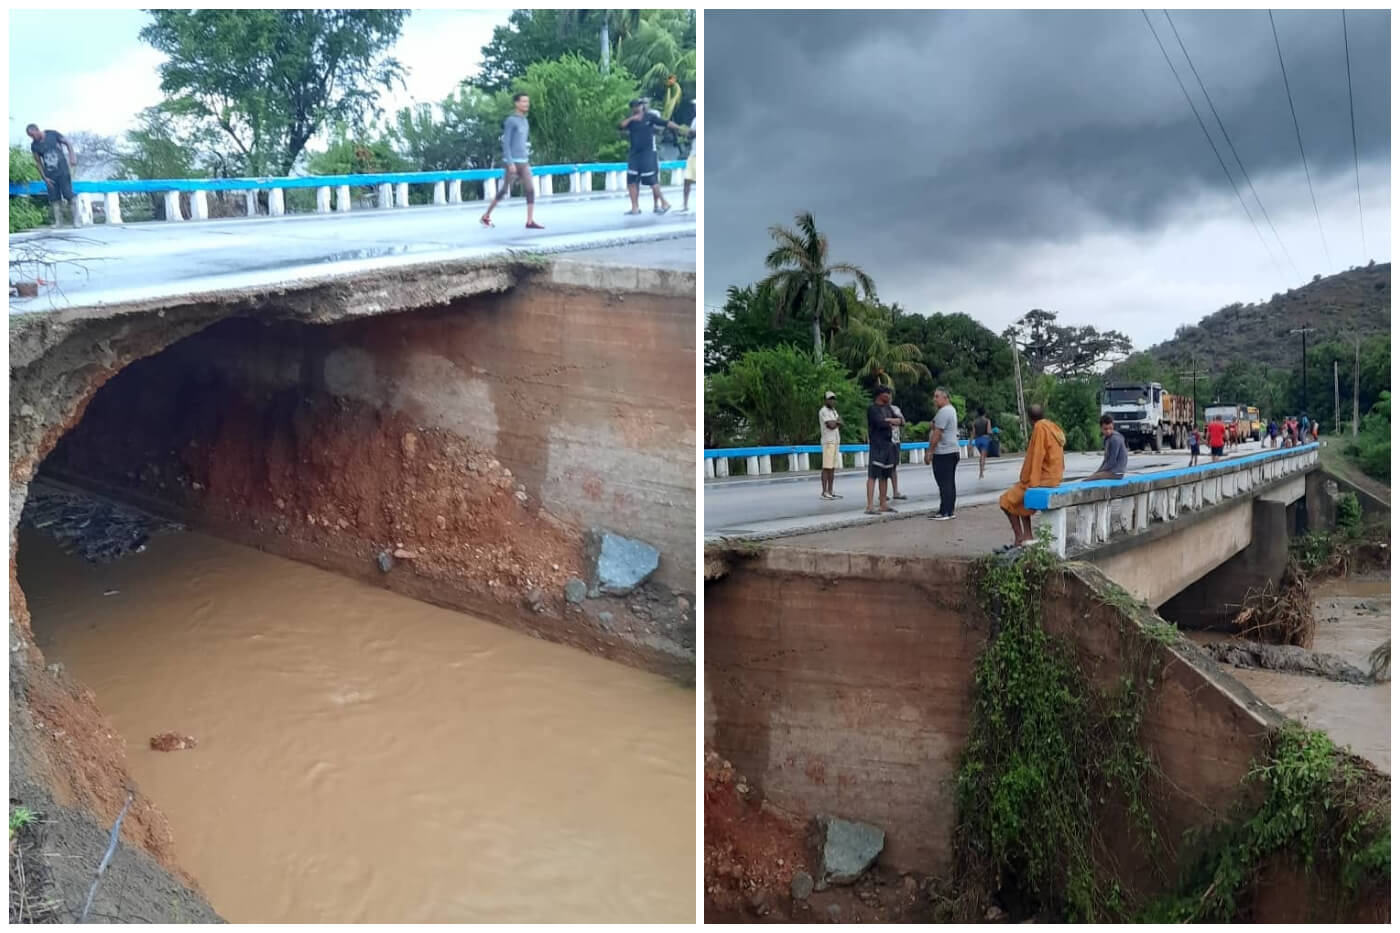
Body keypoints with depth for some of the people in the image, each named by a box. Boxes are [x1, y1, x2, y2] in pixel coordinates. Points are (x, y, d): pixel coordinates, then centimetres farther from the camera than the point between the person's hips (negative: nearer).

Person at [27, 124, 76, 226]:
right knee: (54, 199, -1)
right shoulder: (34, 145, 1)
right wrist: (44, 178, 0)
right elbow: (38, 162, 5)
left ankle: (75, 221, -5)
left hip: (63, 172, -2)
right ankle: (58, 221, 0)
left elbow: (68, 143, 3)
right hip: (50, 175, 2)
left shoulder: (52, 134, -5)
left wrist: (72, 157, -10)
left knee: (69, 196, -7)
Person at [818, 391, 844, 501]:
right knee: (826, 468, -10)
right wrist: (837, 421, 2)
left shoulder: (834, 411, 21)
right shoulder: (823, 411, -8)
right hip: (828, 442, -9)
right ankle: (824, 492, -10)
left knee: (832, 468, 8)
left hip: (836, 442, 9)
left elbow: (839, 425, 14)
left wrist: (835, 422, -7)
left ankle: (830, 491, 11)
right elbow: (831, 425, -17)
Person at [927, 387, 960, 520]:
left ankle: (944, 512, -9)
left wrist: (930, 451, -16)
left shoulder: (943, 412, -16)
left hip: (943, 453, -10)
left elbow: (937, 433, -19)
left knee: (944, 483, -9)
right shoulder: (951, 409, 18)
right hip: (952, 451, 10)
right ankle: (949, 511, 13)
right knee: (950, 483, 10)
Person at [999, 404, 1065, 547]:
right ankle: (1027, 536, 17)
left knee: (1007, 499, 2)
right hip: (1055, 478, 9)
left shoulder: (1039, 428, -15)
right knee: (1019, 496, 26)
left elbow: (1035, 457, -19)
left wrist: (1029, 481, -14)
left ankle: (1020, 538, 1)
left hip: (1043, 480, -9)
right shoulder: (1054, 427, 11)